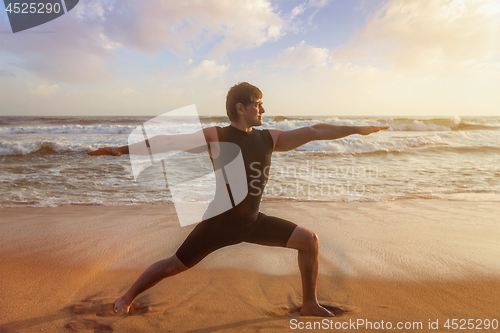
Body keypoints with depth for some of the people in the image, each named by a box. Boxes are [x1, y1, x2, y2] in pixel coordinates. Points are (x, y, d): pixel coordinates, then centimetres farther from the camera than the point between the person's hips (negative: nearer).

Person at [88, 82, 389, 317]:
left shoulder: (269, 138, -1)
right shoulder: (216, 137, -13)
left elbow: (313, 132, 1)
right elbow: (169, 141, -14)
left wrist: (357, 129, 5)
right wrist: (122, 149, -17)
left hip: (253, 221, 5)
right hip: (219, 223, -4)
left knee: (309, 240, 2)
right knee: (175, 265, 4)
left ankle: (310, 305, 21)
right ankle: (126, 298, 34)